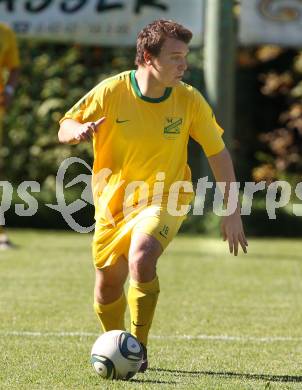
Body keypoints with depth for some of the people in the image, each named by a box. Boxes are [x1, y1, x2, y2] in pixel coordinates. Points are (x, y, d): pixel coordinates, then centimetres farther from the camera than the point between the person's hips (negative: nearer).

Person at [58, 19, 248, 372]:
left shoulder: (189, 100, -11)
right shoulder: (111, 92, -14)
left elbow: (217, 151, 0)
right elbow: (64, 129, -4)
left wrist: (231, 212, -2)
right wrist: (79, 130, -29)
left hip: (164, 200, -2)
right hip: (113, 201, 2)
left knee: (141, 257, -30)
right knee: (108, 285, 11)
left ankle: (139, 349, -17)